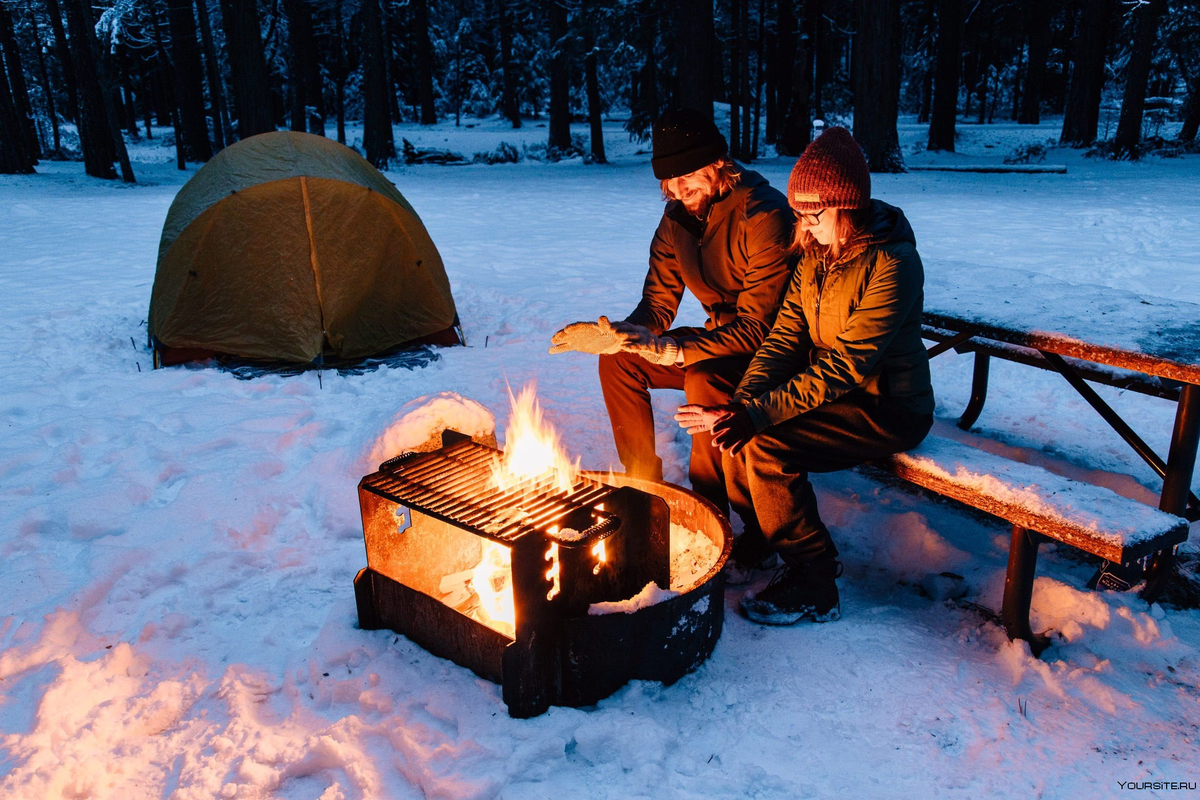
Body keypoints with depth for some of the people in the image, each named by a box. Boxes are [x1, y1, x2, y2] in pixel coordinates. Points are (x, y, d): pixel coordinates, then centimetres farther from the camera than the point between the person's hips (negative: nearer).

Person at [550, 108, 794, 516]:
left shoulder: (764, 215, -24)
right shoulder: (677, 218, 0)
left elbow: (758, 326, -28)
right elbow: (657, 306, 0)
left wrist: (676, 350, -40)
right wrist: (616, 334, -23)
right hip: (720, 339, 8)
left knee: (704, 379, -36)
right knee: (618, 361, -5)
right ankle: (644, 486, 6)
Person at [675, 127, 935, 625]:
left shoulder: (892, 264, -22)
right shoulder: (817, 256, 4)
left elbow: (846, 365, -28)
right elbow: (786, 337, -2)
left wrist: (759, 414, -34)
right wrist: (743, 401, -19)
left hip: (890, 408, -8)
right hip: (834, 392, 8)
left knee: (767, 446, -25)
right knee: (734, 426, -6)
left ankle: (813, 587, -8)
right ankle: (761, 534, 18)